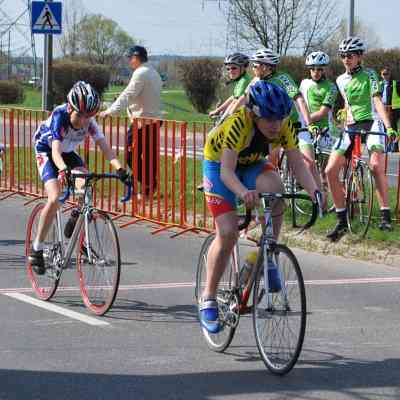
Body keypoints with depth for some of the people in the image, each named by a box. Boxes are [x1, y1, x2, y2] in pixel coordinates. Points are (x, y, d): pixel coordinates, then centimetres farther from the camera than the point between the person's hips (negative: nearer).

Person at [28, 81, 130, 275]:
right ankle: (36, 250, -10)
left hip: (68, 153, 4)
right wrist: (63, 170, -64)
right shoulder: (59, 116, -34)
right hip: (46, 152, -4)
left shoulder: (89, 122, -22)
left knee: (86, 185, -26)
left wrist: (119, 168, -46)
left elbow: (105, 148, -28)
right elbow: (56, 151, -44)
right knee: (55, 199, -23)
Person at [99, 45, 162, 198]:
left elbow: (127, 95, -19)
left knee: (131, 155, -5)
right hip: (154, 120, 9)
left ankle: (147, 185, -9)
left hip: (142, 121, -9)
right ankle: (151, 185, 11)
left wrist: (110, 111, -20)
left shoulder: (140, 73, -13)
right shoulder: (154, 73, 18)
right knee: (149, 156, 10)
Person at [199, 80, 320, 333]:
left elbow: (298, 164, -25)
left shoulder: (284, 127, -23)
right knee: (228, 233, -18)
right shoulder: (238, 125, -36)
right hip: (219, 166, -3)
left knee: (275, 189, -31)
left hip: (252, 165, 4)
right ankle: (208, 299, -3)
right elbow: (227, 171, -44)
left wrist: (314, 191, -43)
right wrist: (243, 193, -63)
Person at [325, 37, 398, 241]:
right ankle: (342, 220, 2)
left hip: (372, 123, -6)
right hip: (351, 127, 6)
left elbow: (377, 101, -14)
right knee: (331, 171, -8)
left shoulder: (369, 75, -3)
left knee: (376, 165, -31)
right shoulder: (341, 80, 12)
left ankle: (385, 215, -26)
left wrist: (389, 127, -26)